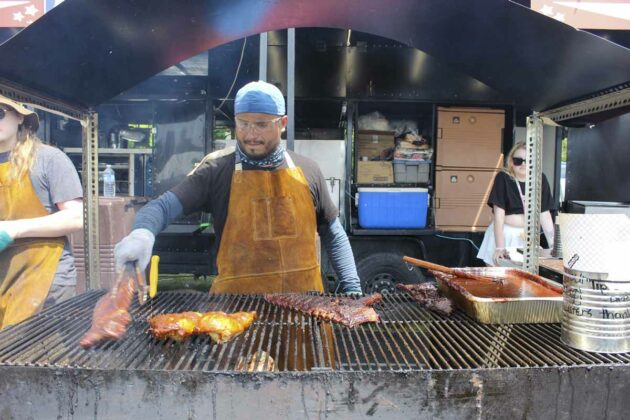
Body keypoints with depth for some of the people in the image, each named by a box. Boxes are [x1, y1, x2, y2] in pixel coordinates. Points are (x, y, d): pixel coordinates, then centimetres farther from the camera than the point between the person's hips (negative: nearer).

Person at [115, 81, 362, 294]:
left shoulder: (307, 171, 4)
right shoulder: (217, 170, -2)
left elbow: (333, 235, 11)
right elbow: (165, 205, -10)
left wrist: (352, 289, 6)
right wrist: (143, 233, -31)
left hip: (304, 300, 2)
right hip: (238, 302, -1)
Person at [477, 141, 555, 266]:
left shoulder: (541, 180, 0)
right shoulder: (503, 178, -11)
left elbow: (545, 215, 2)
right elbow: (499, 214, -15)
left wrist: (554, 244, -4)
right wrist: (499, 247, -20)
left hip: (528, 237, 3)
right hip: (502, 235, -3)